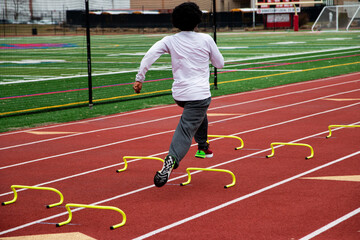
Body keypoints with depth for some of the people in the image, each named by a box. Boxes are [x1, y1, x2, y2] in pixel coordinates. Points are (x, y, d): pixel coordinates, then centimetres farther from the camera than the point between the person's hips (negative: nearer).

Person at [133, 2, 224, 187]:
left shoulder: (170, 41, 2)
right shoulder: (206, 39, -2)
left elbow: (149, 55, -12)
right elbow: (220, 64, 9)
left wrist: (139, 78, -10)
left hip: (179, 94, 4)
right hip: (200, 94, -4)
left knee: (200, 114, 35)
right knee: (185, 130, -13)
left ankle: (202, 147, 41)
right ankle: (172, 158, -38)